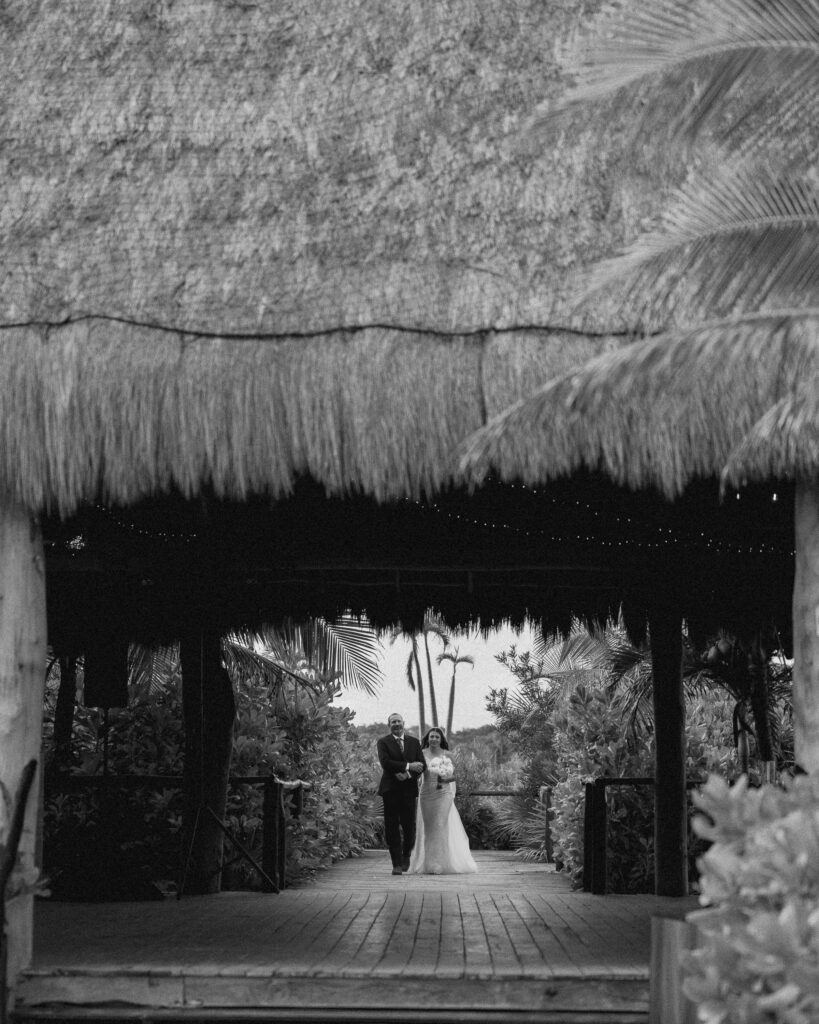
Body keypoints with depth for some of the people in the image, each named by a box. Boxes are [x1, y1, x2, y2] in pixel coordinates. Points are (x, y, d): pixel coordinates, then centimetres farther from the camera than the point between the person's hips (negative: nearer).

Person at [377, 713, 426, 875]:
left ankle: (406, 856, 23)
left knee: (409, 825, -3)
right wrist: (408, 766, -15)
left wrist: (407, 774, -12)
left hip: (409, 789, 2)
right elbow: (385, 763, -11)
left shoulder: (414, 742, 13)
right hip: (390, 790, -2)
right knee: (392, 828, -3)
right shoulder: (383, 742, 4)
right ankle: (397, 864, 3)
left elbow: (422, 765, 6)